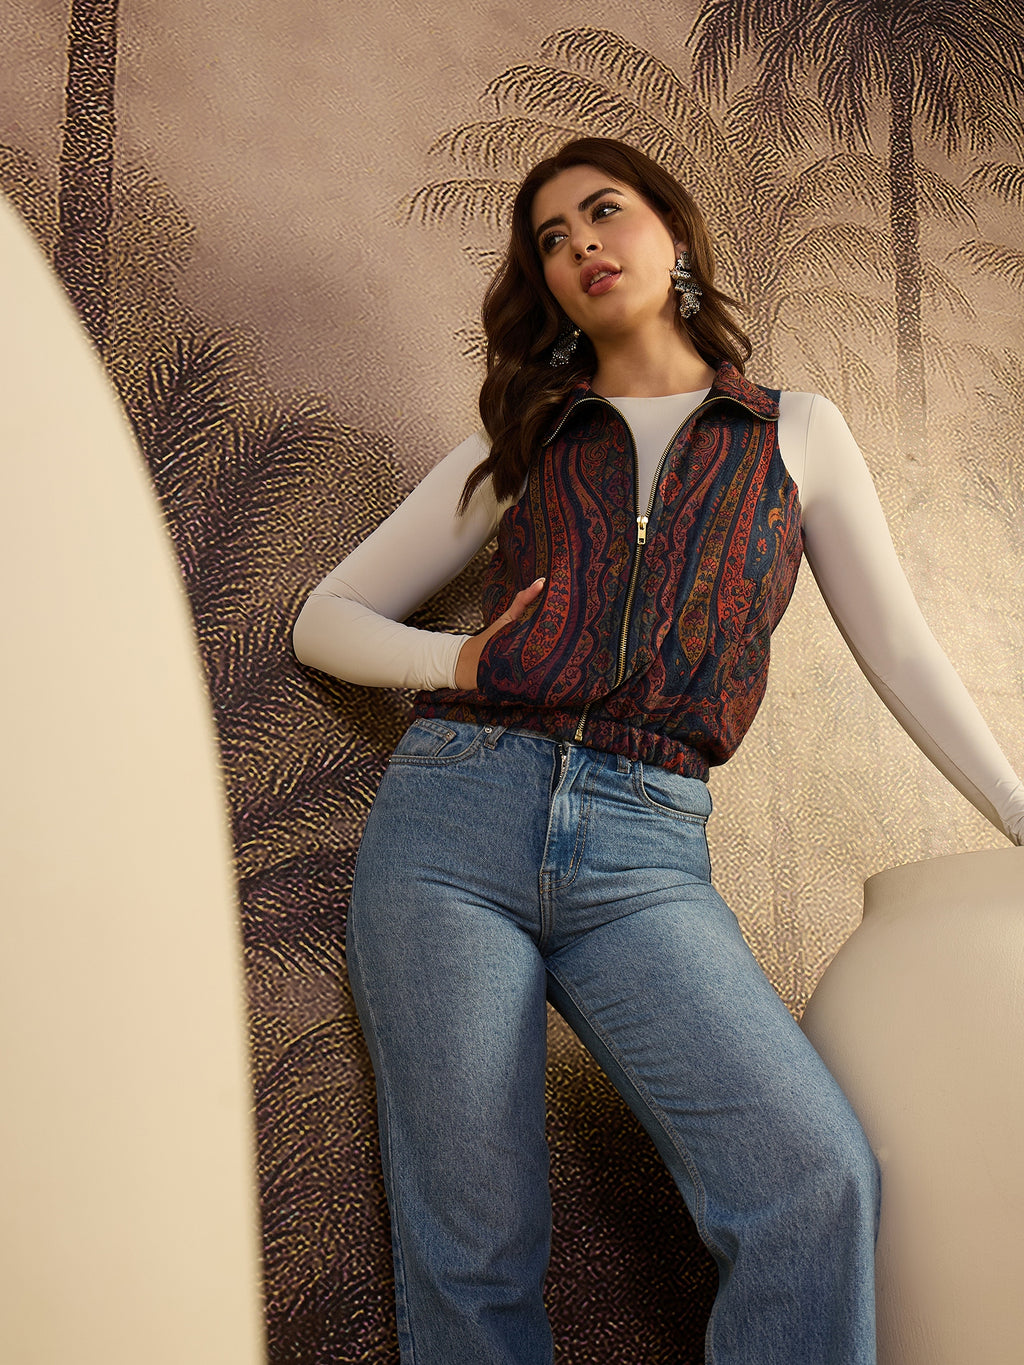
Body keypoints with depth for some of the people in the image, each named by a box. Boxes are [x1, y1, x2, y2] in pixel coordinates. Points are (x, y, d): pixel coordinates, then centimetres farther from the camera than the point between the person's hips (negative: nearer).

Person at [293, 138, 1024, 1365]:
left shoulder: (796, 434, 16)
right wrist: (459, 666, 0)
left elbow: (901, 654, 16)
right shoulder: (517, 446, 16)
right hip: (456, 820, 1)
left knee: (818, 1180, -21)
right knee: (472, 1252, -2)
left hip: (644, 860, 0)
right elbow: (327, 619, 17)